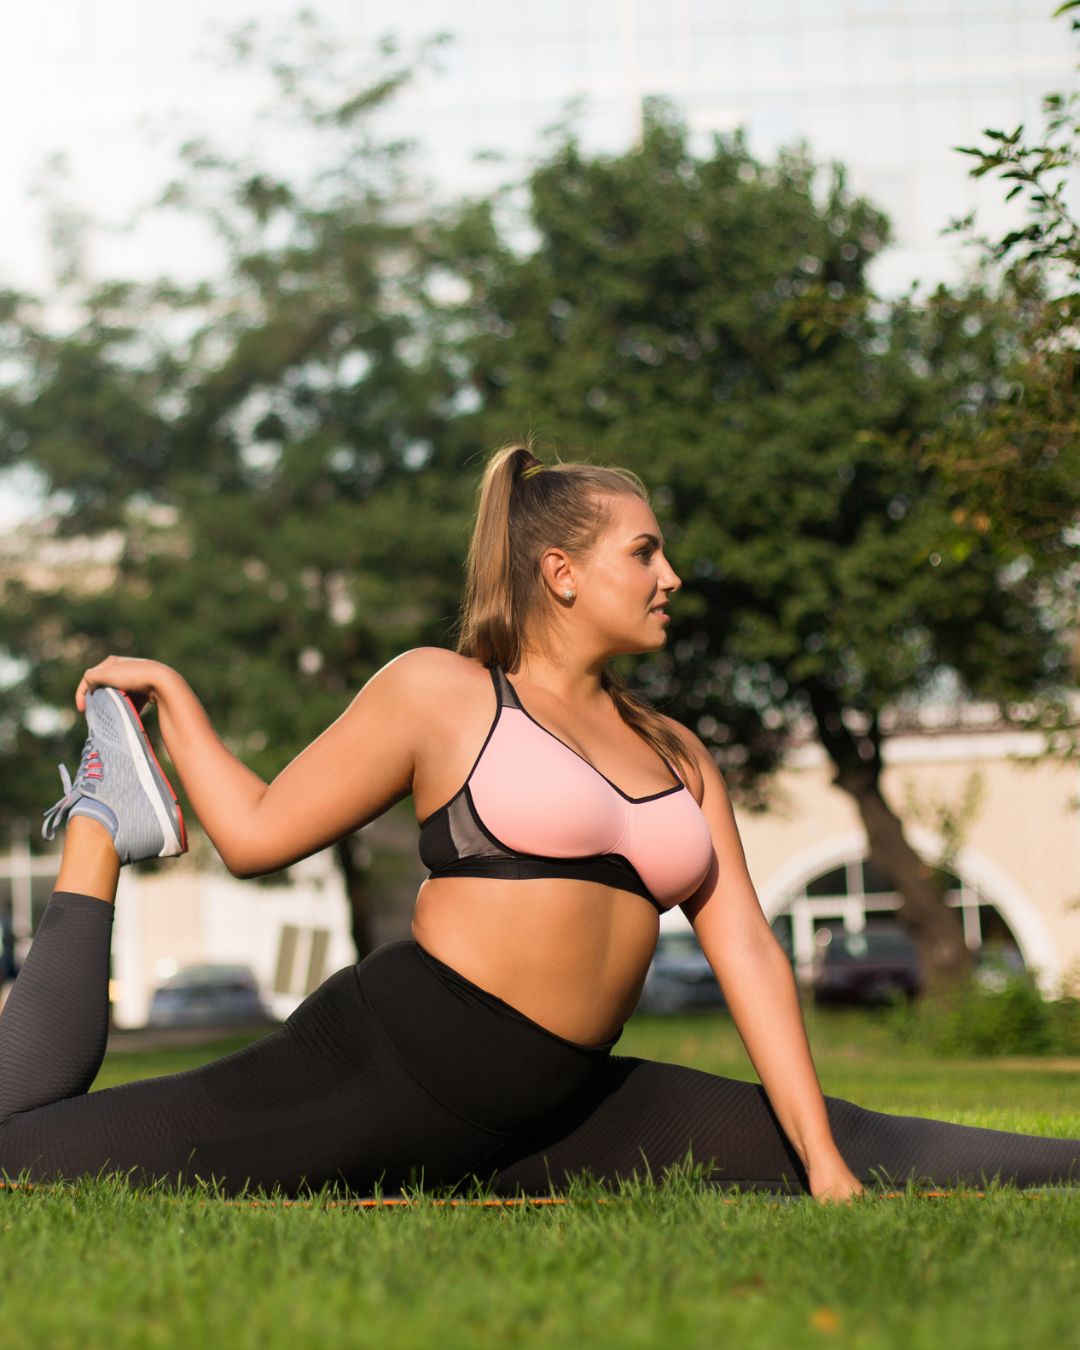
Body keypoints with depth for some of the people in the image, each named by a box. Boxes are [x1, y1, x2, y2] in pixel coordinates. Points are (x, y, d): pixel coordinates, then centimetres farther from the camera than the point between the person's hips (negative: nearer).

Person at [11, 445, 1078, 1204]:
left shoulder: (678, 758, 18)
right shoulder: (441, 691, 2)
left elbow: (747, 951, 11)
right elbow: (255, 836, 6)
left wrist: (825, 1168, 3)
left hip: (550, 1117, 5)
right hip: (382, 1064, -4)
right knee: (20, 1146, -12)